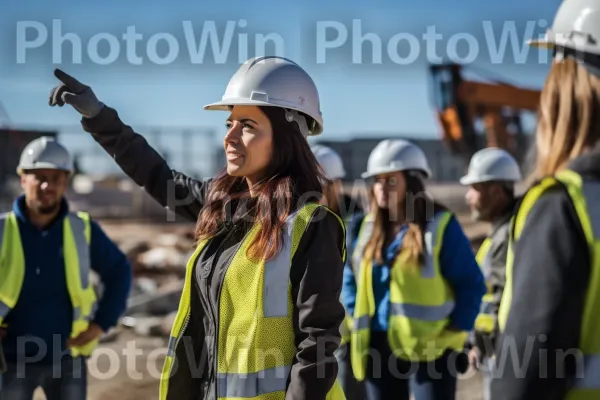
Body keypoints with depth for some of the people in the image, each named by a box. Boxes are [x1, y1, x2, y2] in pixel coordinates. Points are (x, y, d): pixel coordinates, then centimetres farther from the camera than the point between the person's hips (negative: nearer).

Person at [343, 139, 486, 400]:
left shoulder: (440, 225, -8)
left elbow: (472, 285, -7)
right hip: (379, 349, 6)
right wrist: (358, 322, 10)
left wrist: (454, 334, -10)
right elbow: (350, 278, 20)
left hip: (430, 350, -6)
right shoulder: (369, 227, 9)